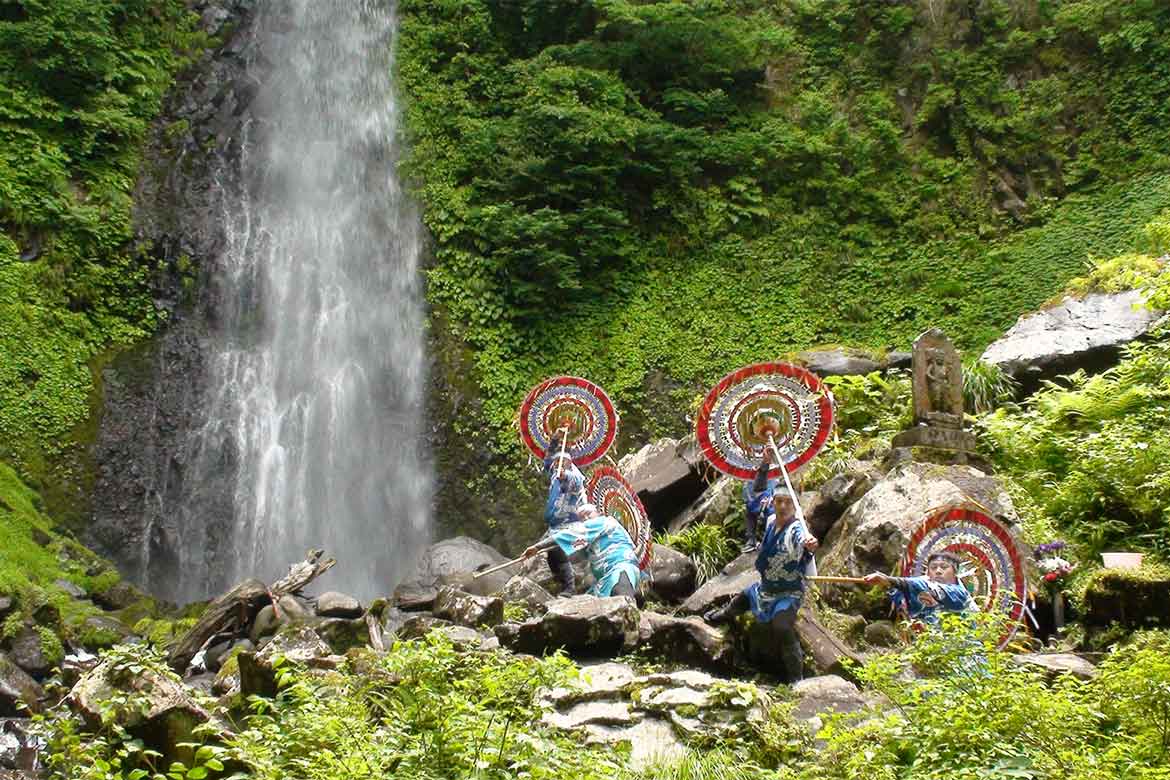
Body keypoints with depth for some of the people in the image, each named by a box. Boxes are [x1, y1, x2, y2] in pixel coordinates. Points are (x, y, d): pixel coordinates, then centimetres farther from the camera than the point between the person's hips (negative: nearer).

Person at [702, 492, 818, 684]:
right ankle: (721, 616, 65)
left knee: (782, 629, -29)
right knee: (741, 600, 32)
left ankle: (796, 678, -20)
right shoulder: (772, 520, -7)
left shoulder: (796, 530, -29)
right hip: (765, 586, 8)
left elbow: (803, 538, -57)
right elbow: (769, 507, 22)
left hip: (788, 593, -8)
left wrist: (809, 543, -75)